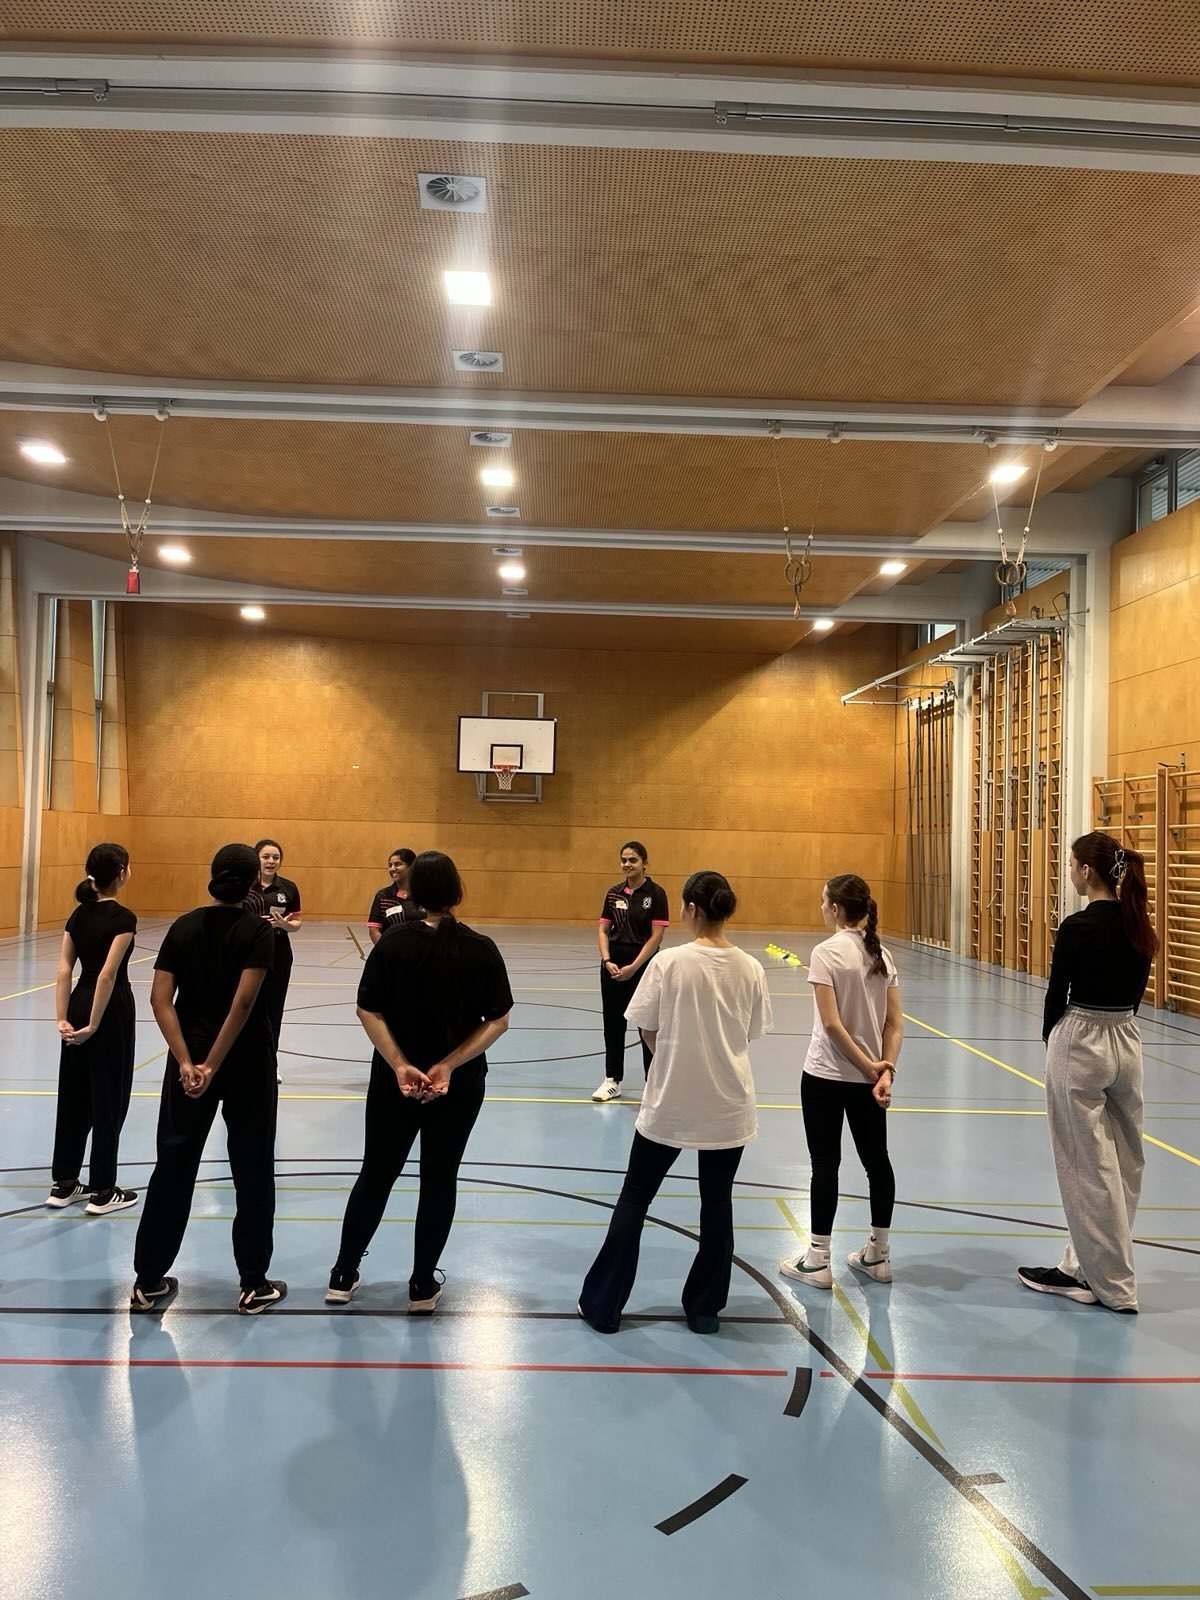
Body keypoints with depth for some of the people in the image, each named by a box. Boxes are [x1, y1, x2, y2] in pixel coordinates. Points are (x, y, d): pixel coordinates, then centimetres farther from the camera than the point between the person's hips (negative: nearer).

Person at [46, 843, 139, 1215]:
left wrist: (62, 1019, -2)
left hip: (79, 1006, 7)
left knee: (74, 1094, 14)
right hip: (110, 1010, -7)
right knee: (108, 1099, 2)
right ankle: (103, 1192, 9)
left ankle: (64, 1184, 23)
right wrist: (94, 1024, -18)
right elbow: (108, 974, -22)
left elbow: (64, 970, 1)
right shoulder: (122, 917, -16)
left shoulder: (79, 914, 6)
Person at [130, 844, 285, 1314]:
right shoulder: (257, 930, -10)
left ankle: (148, 1282, 21)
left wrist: (187, 1062, -11)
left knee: (173, 1166, 13)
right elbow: (244, 1001, -20)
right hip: (247, 1062, -3)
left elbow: (161, 999, -6)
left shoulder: (184, 926, 2)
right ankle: (253, 1285, 16)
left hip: (189, 1060, 4)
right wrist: (213, 1065, -17)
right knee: (252, 1171, 8)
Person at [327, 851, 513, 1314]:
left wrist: (399, 1066, -14)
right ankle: (423, 1286, 22)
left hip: (394, 1079, 1)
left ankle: (342, 1276, 26)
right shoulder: (482, 949, -9)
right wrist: (449, 1065, -14)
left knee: (376, 1174, 16)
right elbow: (498, 1020, -11)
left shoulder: (393, 944, -8)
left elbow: (368, 1011, -10)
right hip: (460, 1084, -1)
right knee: (439, 1179, 13)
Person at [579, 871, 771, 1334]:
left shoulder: (670, 962, -14)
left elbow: (649, 1031, -6)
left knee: (634, 1199, 12)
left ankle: (604, 1305, 21)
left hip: (670, 1103, -2)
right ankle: (705, 1308, 26)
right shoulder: (750, 969, -5)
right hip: (727, 1105, 2)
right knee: (717, 1203, 16)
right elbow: (749, 1034, 3)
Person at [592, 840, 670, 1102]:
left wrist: (633, 967, -17)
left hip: (643, 965, -5)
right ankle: (612, 1080, 23)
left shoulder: (655, 893, -9)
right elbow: (603, 930, 6)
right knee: (613, 1022, 11)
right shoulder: (613, 893, 5)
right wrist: (607, 960, -10)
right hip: (613, 965, 5)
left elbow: (656, 936, -13)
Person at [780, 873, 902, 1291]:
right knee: (877, 1160, 15)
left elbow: (831, 1024, -20)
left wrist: (869, 1067, -12)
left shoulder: (826, 953, -15)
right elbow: (894, 1024, 0)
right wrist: (884, 1071, -6)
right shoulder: (882, 954, 4)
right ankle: (878, 1255, 28)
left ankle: (817, 1261, 13)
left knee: (825, 1165, 3)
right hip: (868, 1079, 6)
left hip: (826, 1076, -6)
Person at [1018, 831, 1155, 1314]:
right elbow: (1136, 990, 10)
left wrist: (1051, 1039, 6)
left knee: (1088, 1165, 3)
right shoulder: (1138, 923, 3)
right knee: (1122, 1162, 14)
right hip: (1126, 1043, 8)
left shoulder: (1078, 926, -18)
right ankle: (1085, 1267, 25)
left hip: (1080, 1047, -8)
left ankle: (1112, 1282, 12)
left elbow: (1057, 993, -11)